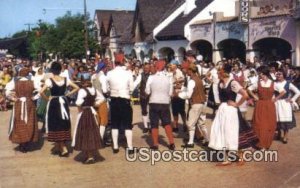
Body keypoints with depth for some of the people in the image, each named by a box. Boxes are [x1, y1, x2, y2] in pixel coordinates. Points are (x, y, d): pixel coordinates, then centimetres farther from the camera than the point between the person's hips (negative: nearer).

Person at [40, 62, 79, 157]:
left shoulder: (49, 80, -13)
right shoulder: (66, 79, -1)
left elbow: (41, 92, -22)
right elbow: (77, 88, 2)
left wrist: (47, 98, -6)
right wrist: (67, 94, 5)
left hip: (54, 104, -4)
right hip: (63, 103, 4)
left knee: (56, 125, 5)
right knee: (63, 125, 13)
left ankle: (64, 149, 0)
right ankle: (57, 148, 22)